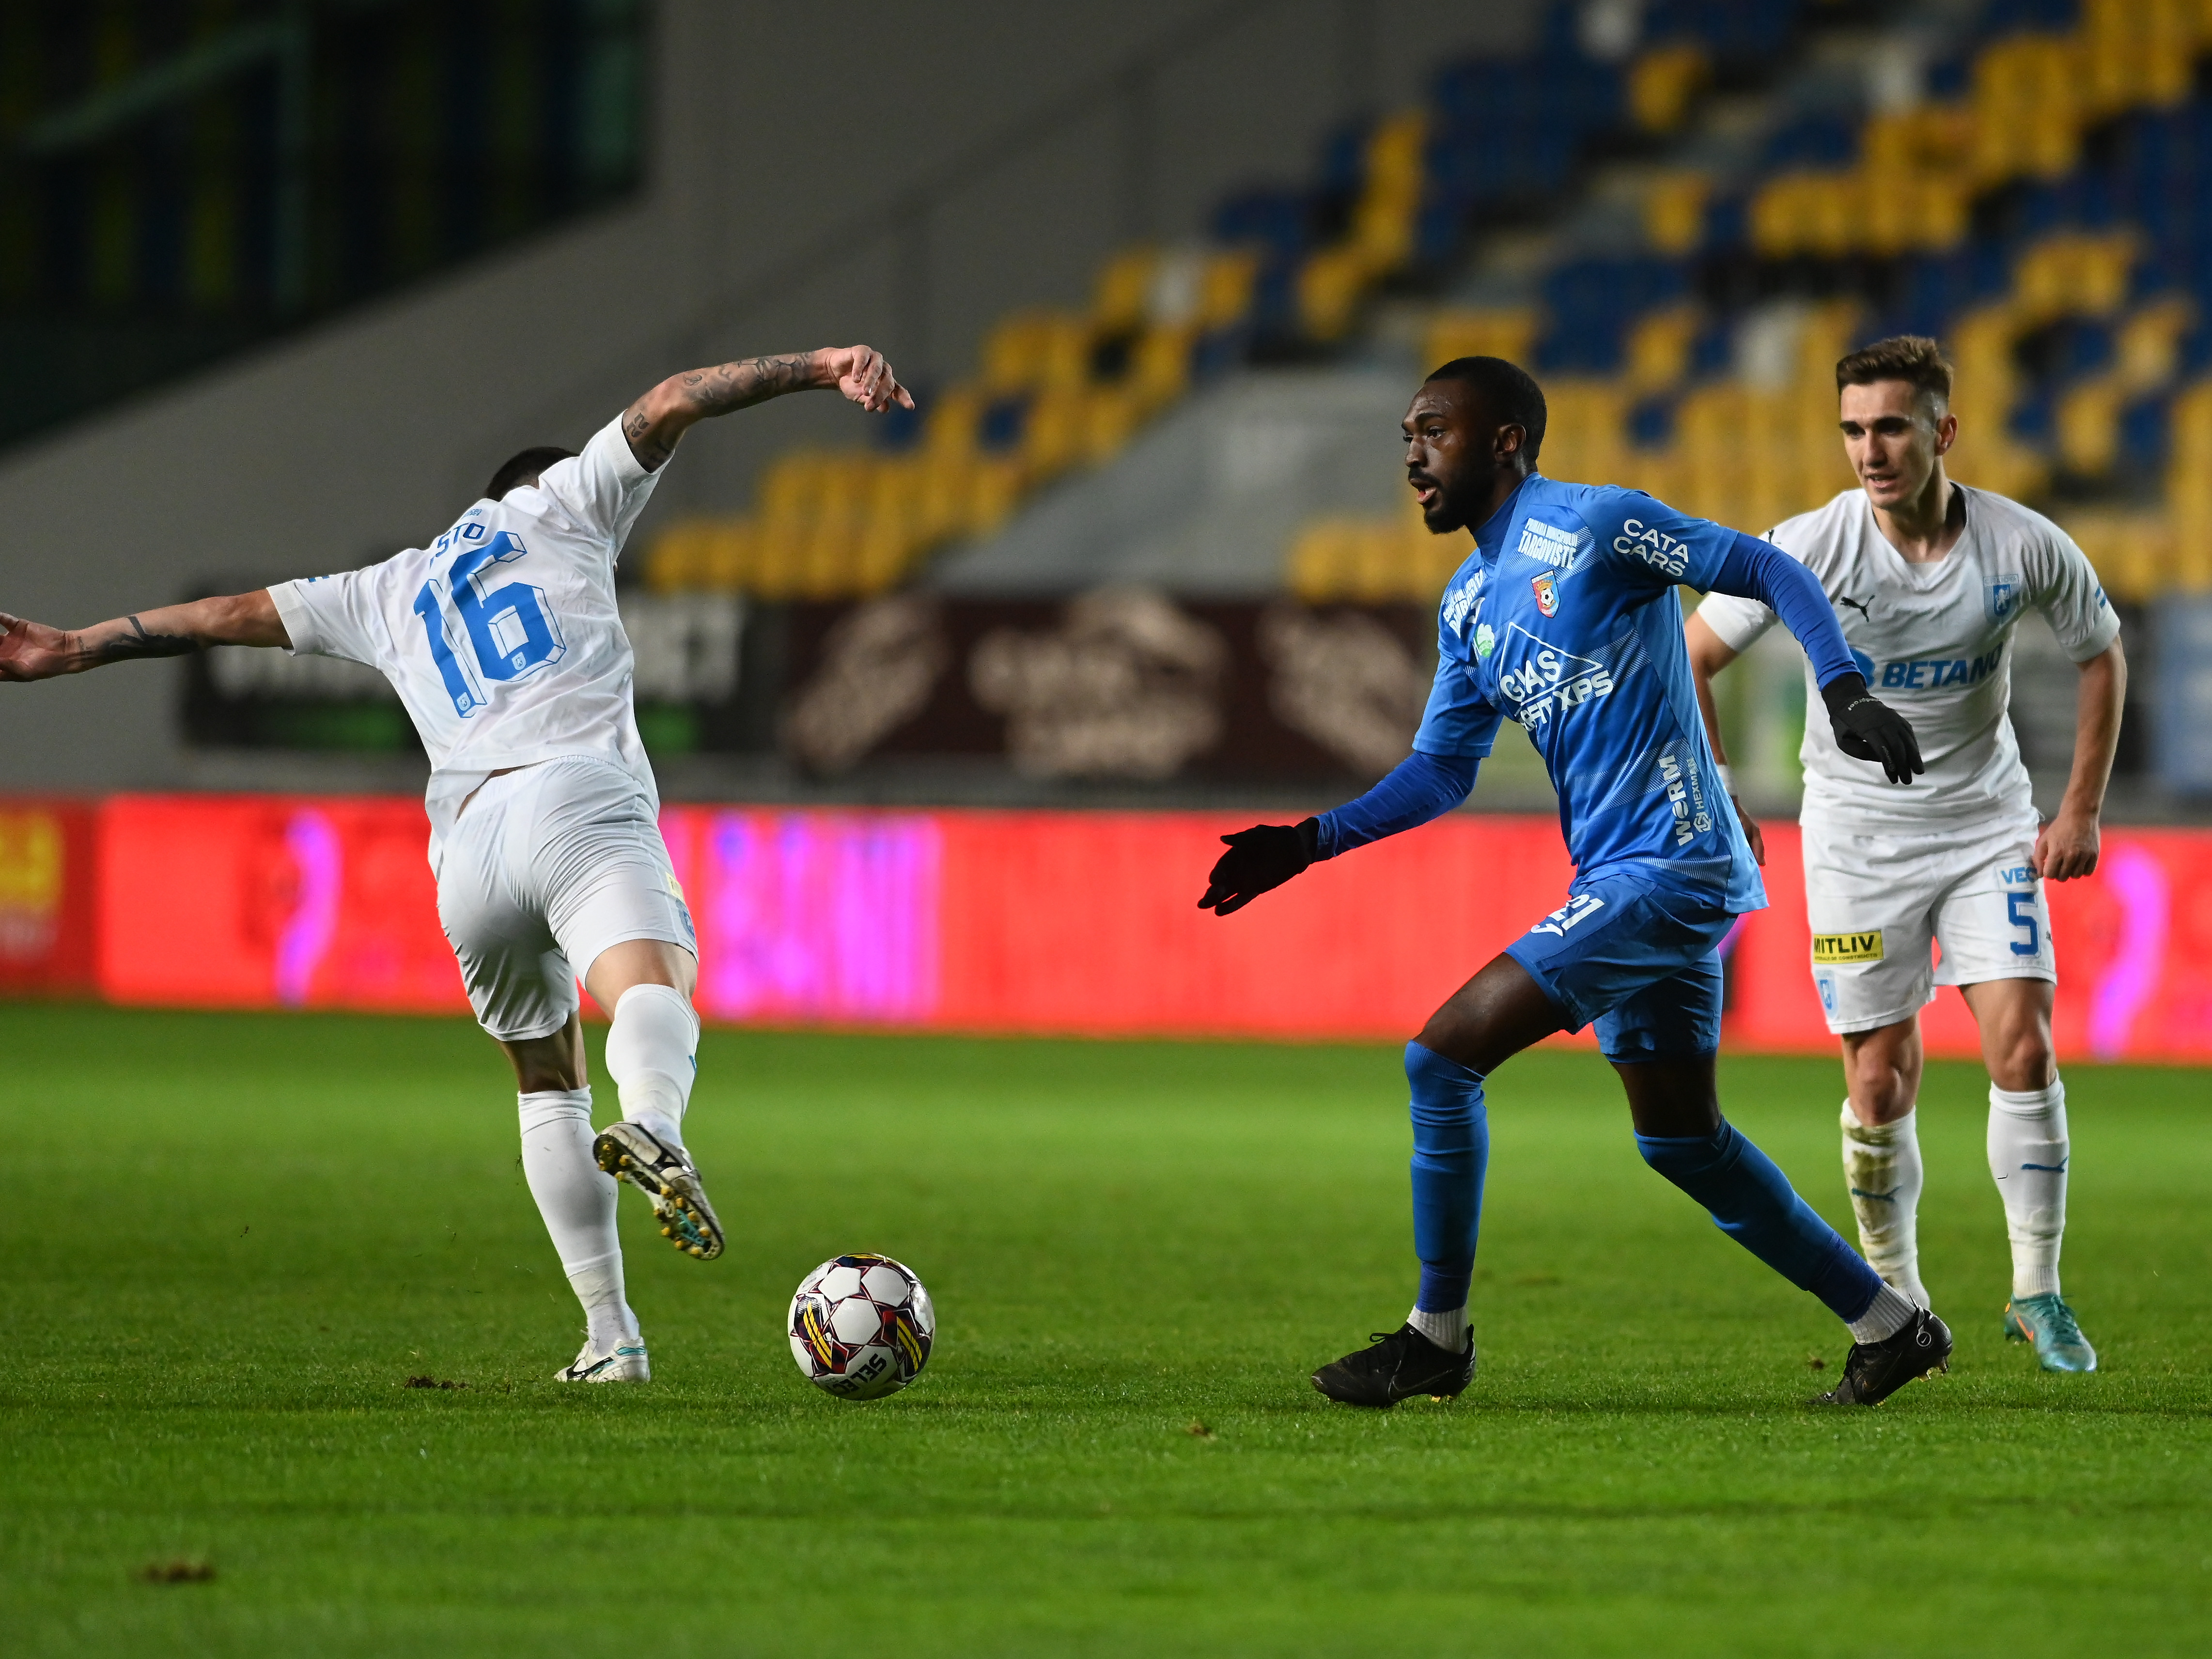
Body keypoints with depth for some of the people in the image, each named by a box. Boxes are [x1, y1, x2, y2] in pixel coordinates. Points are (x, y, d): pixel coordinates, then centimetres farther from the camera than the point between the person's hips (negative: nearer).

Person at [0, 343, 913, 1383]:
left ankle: (609, 1333, 10)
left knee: (547, 1088, 17)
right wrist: (821, 368, 10)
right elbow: (672, 403, 13)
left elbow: (227, 617, 36)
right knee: (652, 993, -26)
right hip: (580, 799, -4)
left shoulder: (390, 592, 32)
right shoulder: (570, 504, 24)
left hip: (467, 847, 4)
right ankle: (653, 1124, -60)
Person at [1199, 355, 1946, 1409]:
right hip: (1622, 881, 9)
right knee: (1680, 1136, 15)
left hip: (1667, 869, -9)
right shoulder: (1466, 608, 15)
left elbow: (1770, 574, -8)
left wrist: (1845, 692, -21)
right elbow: (1440, 773, 19)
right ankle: (1889, 1326, 25)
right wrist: (1308, 844, 8)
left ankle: (1436, 1338, -2)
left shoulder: (1594, 528, -9)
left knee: (1445, 1056, -13)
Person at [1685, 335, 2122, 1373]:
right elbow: (1690, 657, -5)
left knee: (2022, 1049, -12)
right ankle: (1897, 1305, 17)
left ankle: (2037, 1292, 1)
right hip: (1857, 831, -1)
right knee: (1881, 1085, -1)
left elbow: (2100, 654, 5)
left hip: (1987, 822, 1)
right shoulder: (1811, 548, -17)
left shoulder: (2026, 547, -13)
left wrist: (2083, 807, 2)